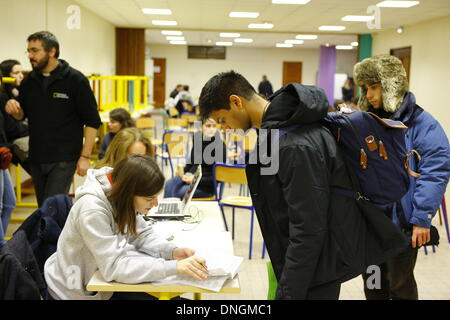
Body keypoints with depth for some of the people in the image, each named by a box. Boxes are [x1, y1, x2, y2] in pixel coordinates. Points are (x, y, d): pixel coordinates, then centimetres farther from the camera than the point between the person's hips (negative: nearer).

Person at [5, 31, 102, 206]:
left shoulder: (75, 80, -9)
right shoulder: (29, 80, 6)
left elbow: (92, 121, -8)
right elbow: (22, 115, 18)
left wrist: (85, 156, -14)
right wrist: (14, 109, -7)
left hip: (63, 159, -6)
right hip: (36, 158, 6)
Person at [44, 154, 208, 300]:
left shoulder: (122, 198, -9)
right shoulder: (92, 210, -31)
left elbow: (143, 235, 0)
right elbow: (114, 266, -32)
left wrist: (172, 251, -20)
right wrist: (174, 266, -37)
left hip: (100, 280, 6)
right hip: (76, 292, -6)